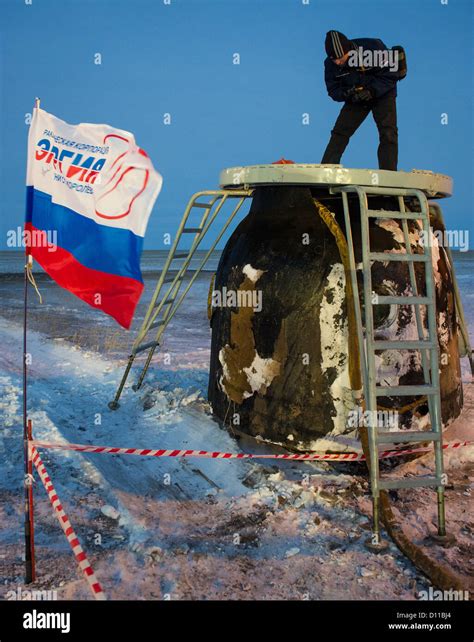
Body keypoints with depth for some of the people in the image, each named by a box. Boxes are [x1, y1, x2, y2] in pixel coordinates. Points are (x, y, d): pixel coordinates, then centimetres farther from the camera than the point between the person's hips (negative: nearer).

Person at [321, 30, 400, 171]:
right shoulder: (330, 63, -16)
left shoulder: (374, 48, -26)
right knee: (339, 133, -5)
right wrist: (346, 94, -33)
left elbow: (390, 75, -21)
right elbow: (333, 90, -10)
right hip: (355, 99, 3)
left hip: (382, 94, -3)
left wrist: (372, 91, -35)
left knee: (388, 134, -17)